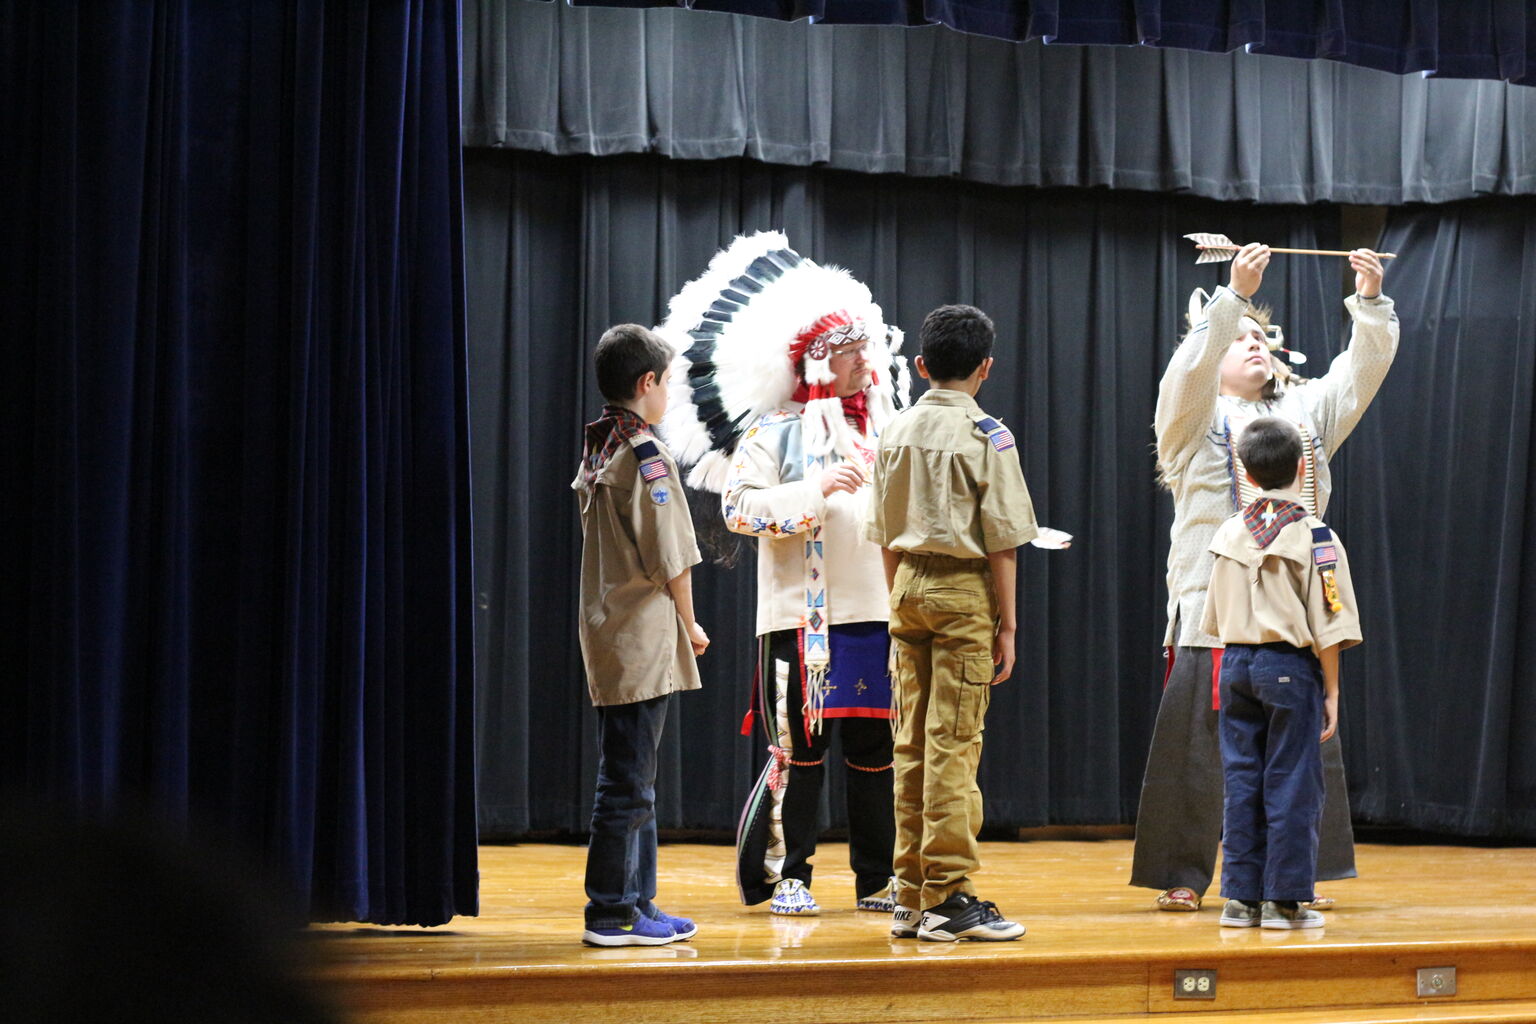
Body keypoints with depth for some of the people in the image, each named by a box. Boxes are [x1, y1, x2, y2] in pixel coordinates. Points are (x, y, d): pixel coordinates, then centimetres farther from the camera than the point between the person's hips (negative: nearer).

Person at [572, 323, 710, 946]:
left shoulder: (595, 454, 14)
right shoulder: (645, 454, -13)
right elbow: (670, 556, -15)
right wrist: (690, 625, -1)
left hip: (608, 634, 9)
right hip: (644, 638, -9)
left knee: (631, 779, 15)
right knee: (627, 783, -5)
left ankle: (636, 902, 20)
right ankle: (611, 913, -1)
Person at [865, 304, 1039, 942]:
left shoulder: (896, 432, 8)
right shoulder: (986, 436, -7)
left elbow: (886, 534, 11)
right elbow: (1001, 541, -8)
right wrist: (1006, 624, -4)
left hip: (908, 584, 5)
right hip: (964, 588, -5)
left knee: (912, 744, 8)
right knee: (954, 744, -4)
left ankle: (910, 898, 13)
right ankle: (948, 898, -4)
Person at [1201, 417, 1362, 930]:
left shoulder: (1229, 533, 7)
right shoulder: (1314, 536, -8)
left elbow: (1217, 618, 11)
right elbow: (1328, 626, -8)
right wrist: (1331, 692, -2)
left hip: (1236, 664, 5)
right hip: (1290, 665, -5)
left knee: (1241, 783, 8)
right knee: (1292, 785, 1)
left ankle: (1240, 896, 11)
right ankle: (1284, 899, 3)